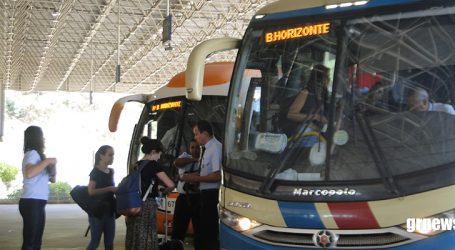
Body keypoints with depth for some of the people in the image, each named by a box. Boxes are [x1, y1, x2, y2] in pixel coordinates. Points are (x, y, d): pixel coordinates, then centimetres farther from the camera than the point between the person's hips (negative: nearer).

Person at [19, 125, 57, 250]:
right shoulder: (32, 153, -10)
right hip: (31, 202, -10)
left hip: (38, 203, 10)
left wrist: (51, 166, 4)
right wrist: (47, 161, -20)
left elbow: (42, 177, 18)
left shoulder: (36, 154, 19)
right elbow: (29, 173, -29)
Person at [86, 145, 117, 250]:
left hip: (109, 210, 7)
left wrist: (116, 190, 7)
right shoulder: (95, 172, -8)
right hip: (97, 210, -7)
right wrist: (109, 189, -22)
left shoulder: (111, 172, 12)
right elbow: (91, 191, -21)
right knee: (95, 241, -7)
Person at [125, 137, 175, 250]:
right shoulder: (153, 165, -7)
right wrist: (164, 192, 8)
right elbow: (170, 185, -12)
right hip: (147, 205, -7)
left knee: (134, 237, 7)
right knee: (146, 238, -6)